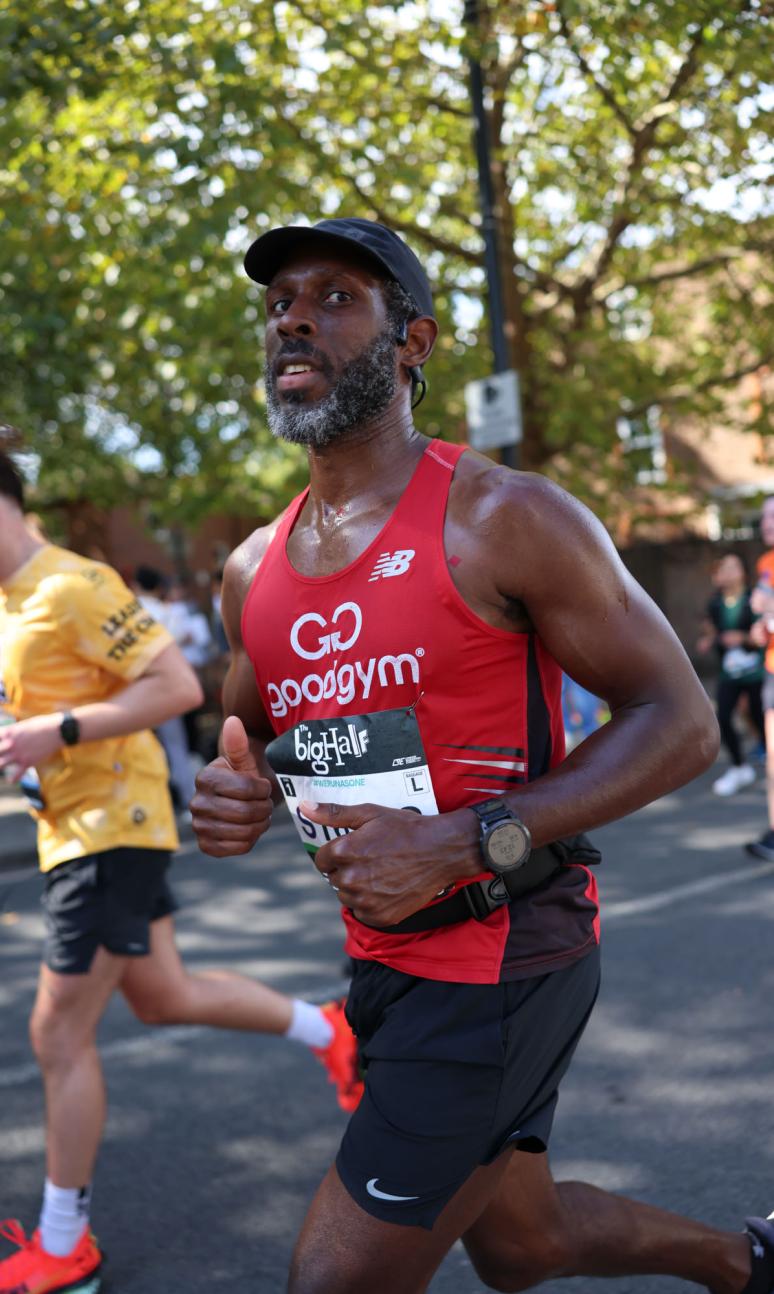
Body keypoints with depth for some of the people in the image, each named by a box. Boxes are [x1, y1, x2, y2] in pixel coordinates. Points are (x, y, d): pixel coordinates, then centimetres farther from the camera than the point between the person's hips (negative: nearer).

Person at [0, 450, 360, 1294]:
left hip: (110, 831, -10)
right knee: (163, 998, 20)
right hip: (74, 833, 10)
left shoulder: (73, 587, -18)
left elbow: (177, 687, -23)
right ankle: (328, 1031, 37)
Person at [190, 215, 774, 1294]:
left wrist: (466, 844, -24)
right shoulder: (255, 570, 5)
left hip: (506, 953, -7)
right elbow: (250, 727, 21)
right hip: (385, 958, 7)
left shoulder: (499, 520, -14)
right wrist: (236, 787, -4)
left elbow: (680, 722, -14)